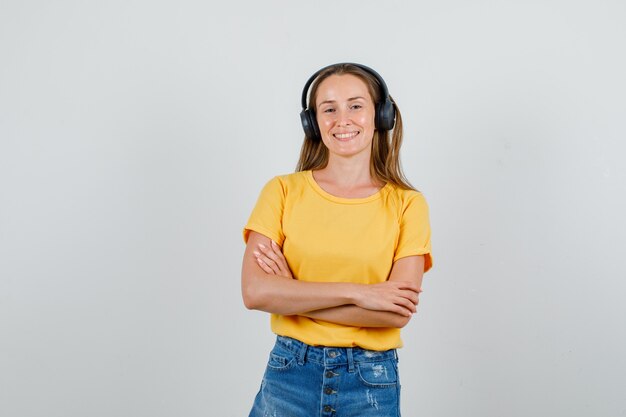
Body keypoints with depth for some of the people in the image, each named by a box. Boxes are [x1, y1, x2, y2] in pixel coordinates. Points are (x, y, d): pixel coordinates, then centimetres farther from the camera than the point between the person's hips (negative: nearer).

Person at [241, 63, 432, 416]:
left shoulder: (408, 204, -4)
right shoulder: (283, 191, -3)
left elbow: (396, 313, -13)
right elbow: (255, 291, -13)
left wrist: (292, 294, -14)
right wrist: (356, 292, -17)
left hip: (372, 384, 0)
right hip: (290, 374, 0)